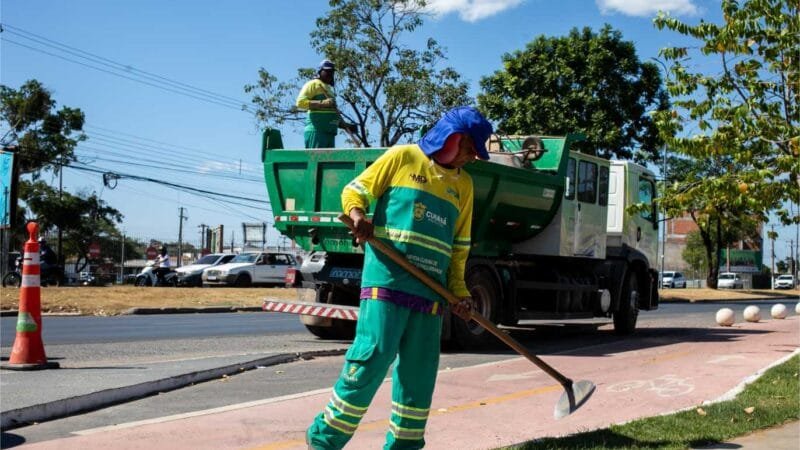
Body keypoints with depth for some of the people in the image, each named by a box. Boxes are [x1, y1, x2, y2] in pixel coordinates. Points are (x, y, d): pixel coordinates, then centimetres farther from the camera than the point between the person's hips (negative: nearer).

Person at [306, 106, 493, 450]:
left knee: (419, 371, 6)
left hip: (431, 289, 6)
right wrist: (357, 214, -17)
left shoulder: (463, 184, 19)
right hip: (387, 277, -6)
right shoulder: (402, 157, 4)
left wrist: (458, 290, 10)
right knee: (373, 356, -12)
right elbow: (355, 191, 5)